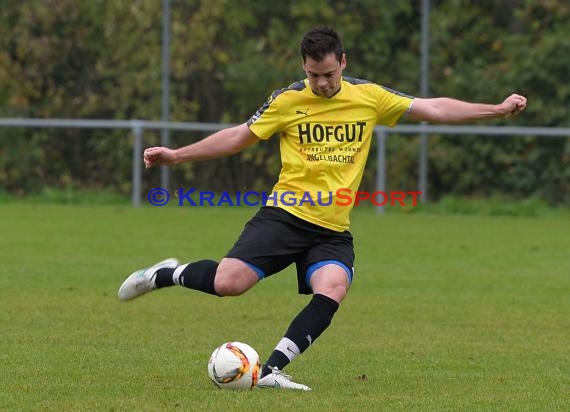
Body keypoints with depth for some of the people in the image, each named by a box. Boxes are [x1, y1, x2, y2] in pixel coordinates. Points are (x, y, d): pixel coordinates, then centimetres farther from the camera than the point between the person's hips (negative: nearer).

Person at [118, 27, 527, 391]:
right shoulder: (287, 101, 0)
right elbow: (239, 137, 10)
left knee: (332, 291, -27)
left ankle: (271, 370, -21)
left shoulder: (370, 97, 4)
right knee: (228, 282, -19)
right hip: (285, 215, -2)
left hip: (333, 231, 2)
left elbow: (434, 108, 8)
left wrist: (498, 109, 3)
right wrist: (177, 155, 6)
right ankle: (166, 274, 12)